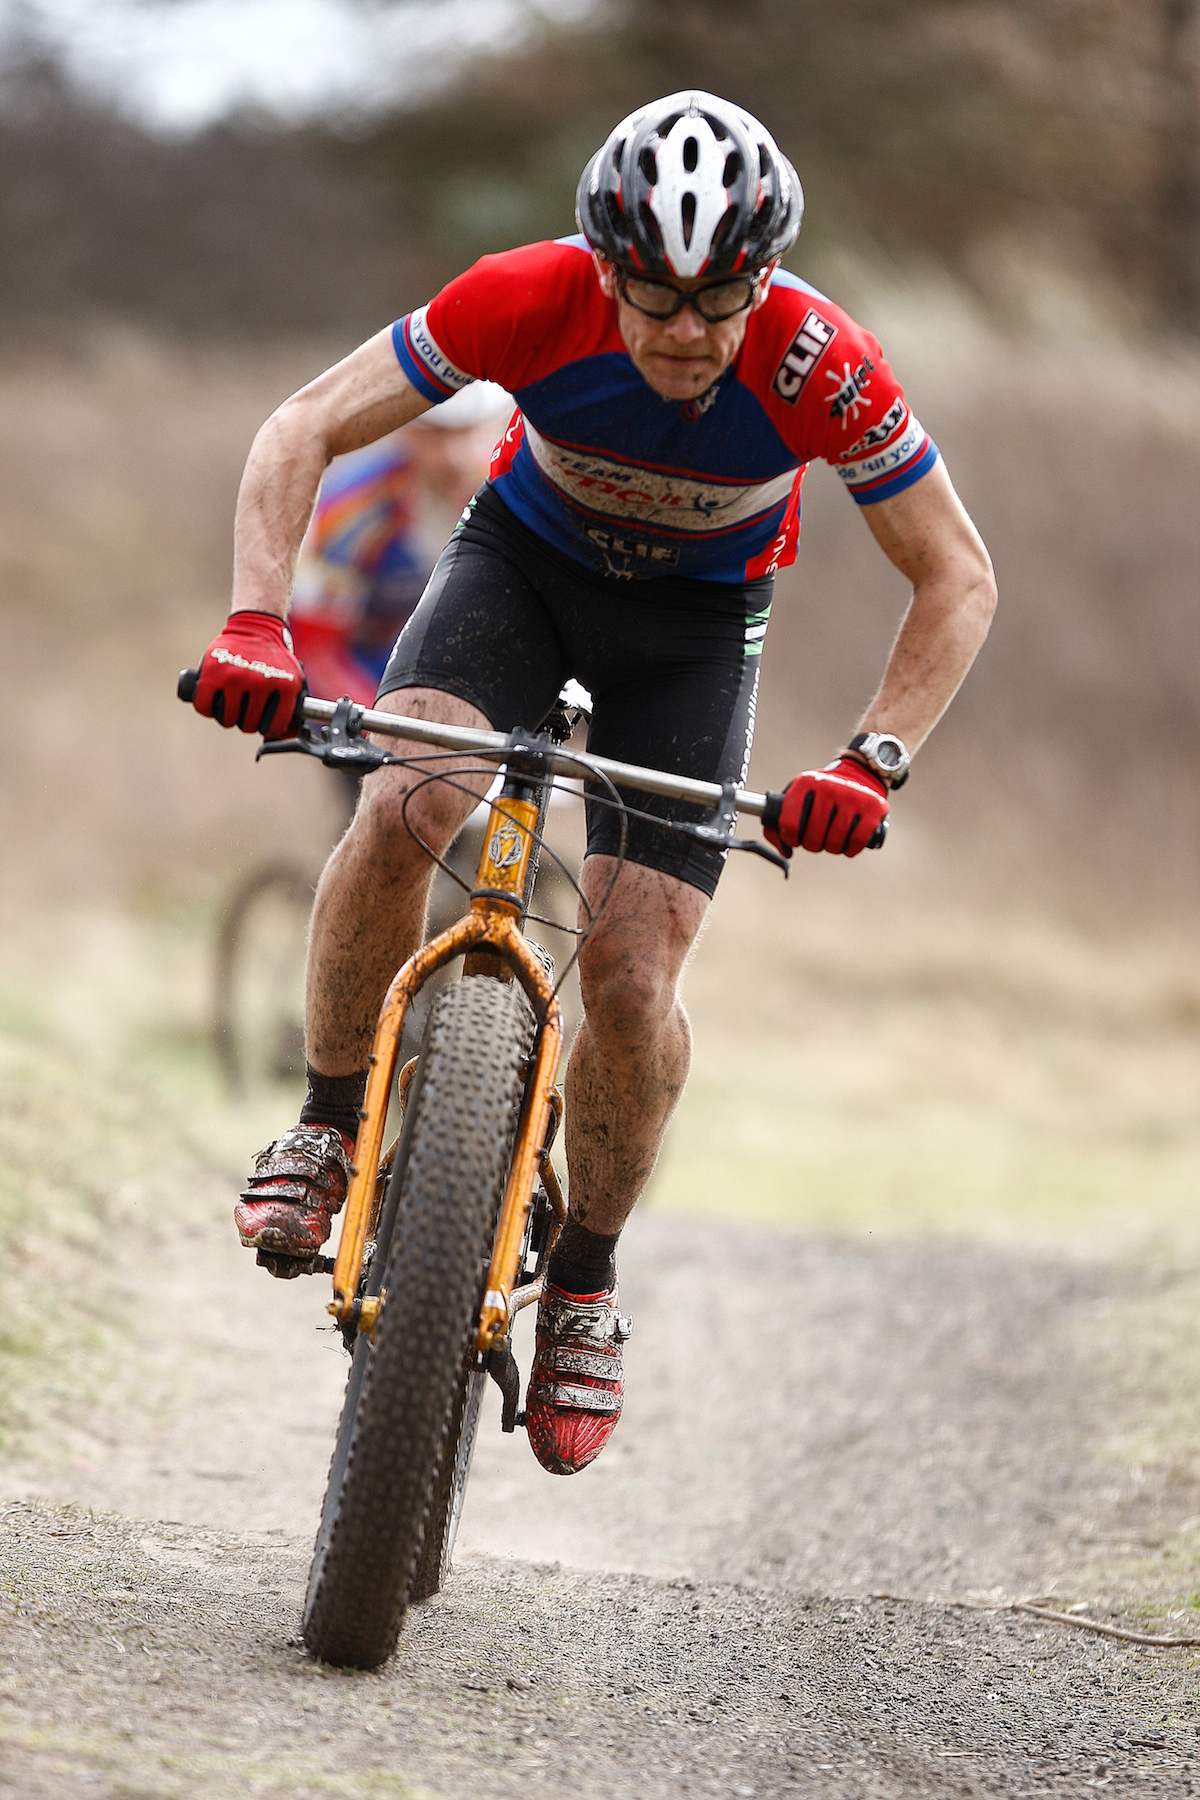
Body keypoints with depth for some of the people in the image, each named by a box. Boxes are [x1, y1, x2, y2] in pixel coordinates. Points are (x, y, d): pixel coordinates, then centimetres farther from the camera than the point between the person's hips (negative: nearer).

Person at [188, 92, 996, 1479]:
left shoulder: (821, 367, -32)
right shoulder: (530, 300, -32)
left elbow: (957, 579, -20)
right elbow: (301, 431, -23)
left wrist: (872, 764, -33)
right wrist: (255, 626, -38)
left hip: (694, 621, 0)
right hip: (526, 555, 0)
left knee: (633, 974, -13)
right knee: (404, 804, -30)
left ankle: (585, 1284, 11)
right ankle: (328, 1126, -8)